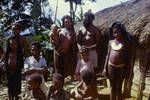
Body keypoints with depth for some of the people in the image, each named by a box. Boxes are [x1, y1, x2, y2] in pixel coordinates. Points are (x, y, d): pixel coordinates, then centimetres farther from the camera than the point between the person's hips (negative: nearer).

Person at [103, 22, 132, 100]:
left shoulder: (126, 43, -6)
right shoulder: (111, 42, 3)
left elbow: (128, 57, -4)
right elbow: (108, 55, 8)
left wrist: (127, 69, -6)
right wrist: (105, 68, 5)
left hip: (121, 67, -3)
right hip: (111, 67, 3)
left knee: (118, 88, 7)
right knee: (112, 87, 12)